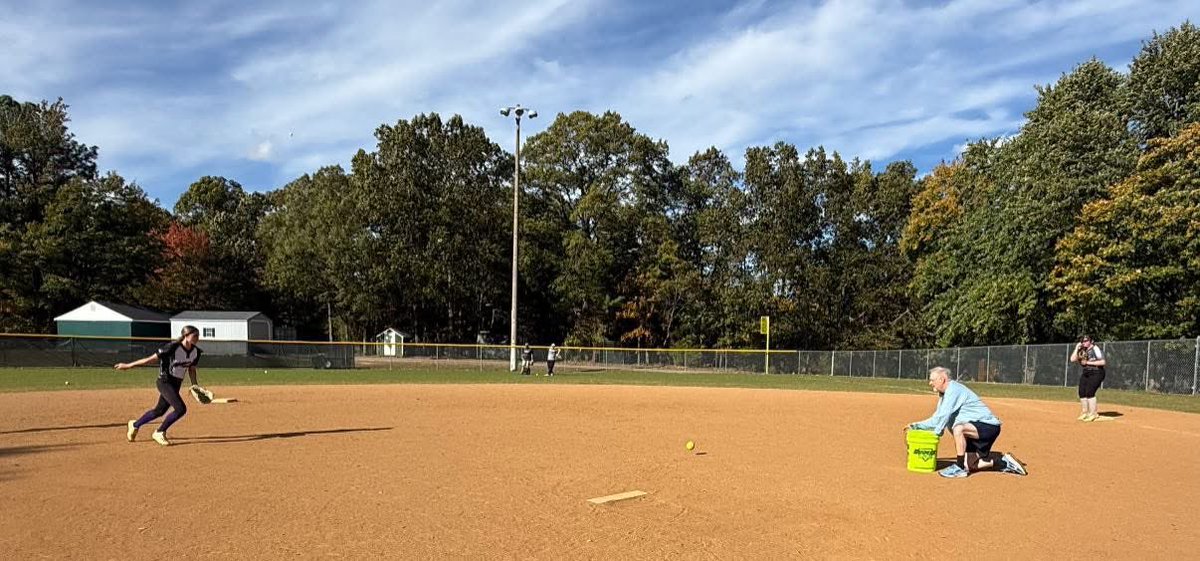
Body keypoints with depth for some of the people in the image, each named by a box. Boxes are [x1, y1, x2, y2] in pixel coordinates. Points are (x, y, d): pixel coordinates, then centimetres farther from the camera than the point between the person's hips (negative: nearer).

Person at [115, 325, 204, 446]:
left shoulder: (196, 352, -2)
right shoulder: (173, 347, -22)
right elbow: (151, 359, -14)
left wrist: (195, 385, 3)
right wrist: (128, 365, -7)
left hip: (176, 385, 7)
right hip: (164, 382, -7)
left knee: (159, 411, 19)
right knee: (181, 409, -20)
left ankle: (135, 425, 44)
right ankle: (159, 432, -1)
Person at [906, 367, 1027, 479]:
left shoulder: (954, 389, -15)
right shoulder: (944, 396, 15)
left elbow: (944, 416, -23)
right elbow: (937, 419, 23)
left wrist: (936, 434, -17)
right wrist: (916, 426, 16)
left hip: (988, 426, -11)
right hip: (978, 430, 11)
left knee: (958, 428, -37)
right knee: (969, 465, 8)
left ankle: (960, 468, -26)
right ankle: (1004, 463, 21)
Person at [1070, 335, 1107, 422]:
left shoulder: (1095, 349, -12)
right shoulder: (1082, 350, 9)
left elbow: (1103, 362, -19)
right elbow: (1072, 359, 1)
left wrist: (1088, 362, -18)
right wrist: (1077, 348, -3)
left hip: (1096, 373, -7)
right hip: (1085, 373, 7)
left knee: (1089, 392, -17)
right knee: (1082, 392, 3)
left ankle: (1093, 414, -10)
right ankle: (1085, 413, 16)